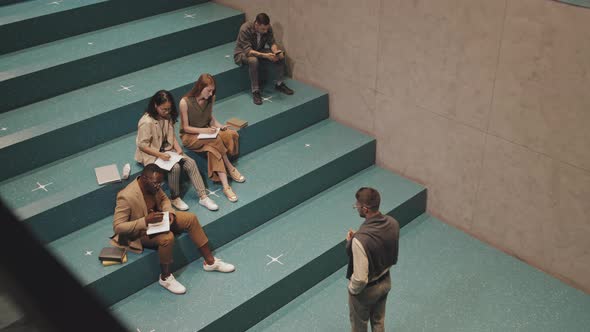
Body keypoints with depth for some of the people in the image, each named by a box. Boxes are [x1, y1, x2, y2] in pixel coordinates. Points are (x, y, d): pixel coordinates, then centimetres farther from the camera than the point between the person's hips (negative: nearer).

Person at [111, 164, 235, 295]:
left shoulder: (153, 185, -11)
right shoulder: (126, 197, -32)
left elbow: (163, 199, 9)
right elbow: (117, 227, -30)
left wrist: (169, 212, -12)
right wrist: (145, 221, -39)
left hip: (157, 219, 8)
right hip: (140, 231, -7)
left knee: (191, 218, -5)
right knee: (167, 237, -34)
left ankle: (210, 261, 3)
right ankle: (165, 278, -10)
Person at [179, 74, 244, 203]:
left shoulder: (211, 98, -2)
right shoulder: (185, 102, -20)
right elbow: (186, 127, -14)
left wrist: (218, 125, -7)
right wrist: (204, 130, -28)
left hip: (207, 131, 6)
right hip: (190, 136, -6)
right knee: (216, 140, -35)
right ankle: (230, 168, -15)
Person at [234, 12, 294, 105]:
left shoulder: (268, 28, -17)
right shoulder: (245, 29, -33)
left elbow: (272, 43, -10)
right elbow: (248, 51, -37)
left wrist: (276, 51, -34)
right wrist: (265, 55, -47)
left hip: (259, 50, 5)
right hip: (243, 53, -5)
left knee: (281, 55, -17)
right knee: (253, 60, -40)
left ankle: (279, 84, 0)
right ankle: (255, 91, -29)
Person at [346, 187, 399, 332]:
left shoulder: (361, 239, -39)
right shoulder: (393, 223, -17)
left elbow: (360, 278, -32)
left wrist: (352, 290, -11)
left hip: (366, 289, -6)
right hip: (386, 281, 6)